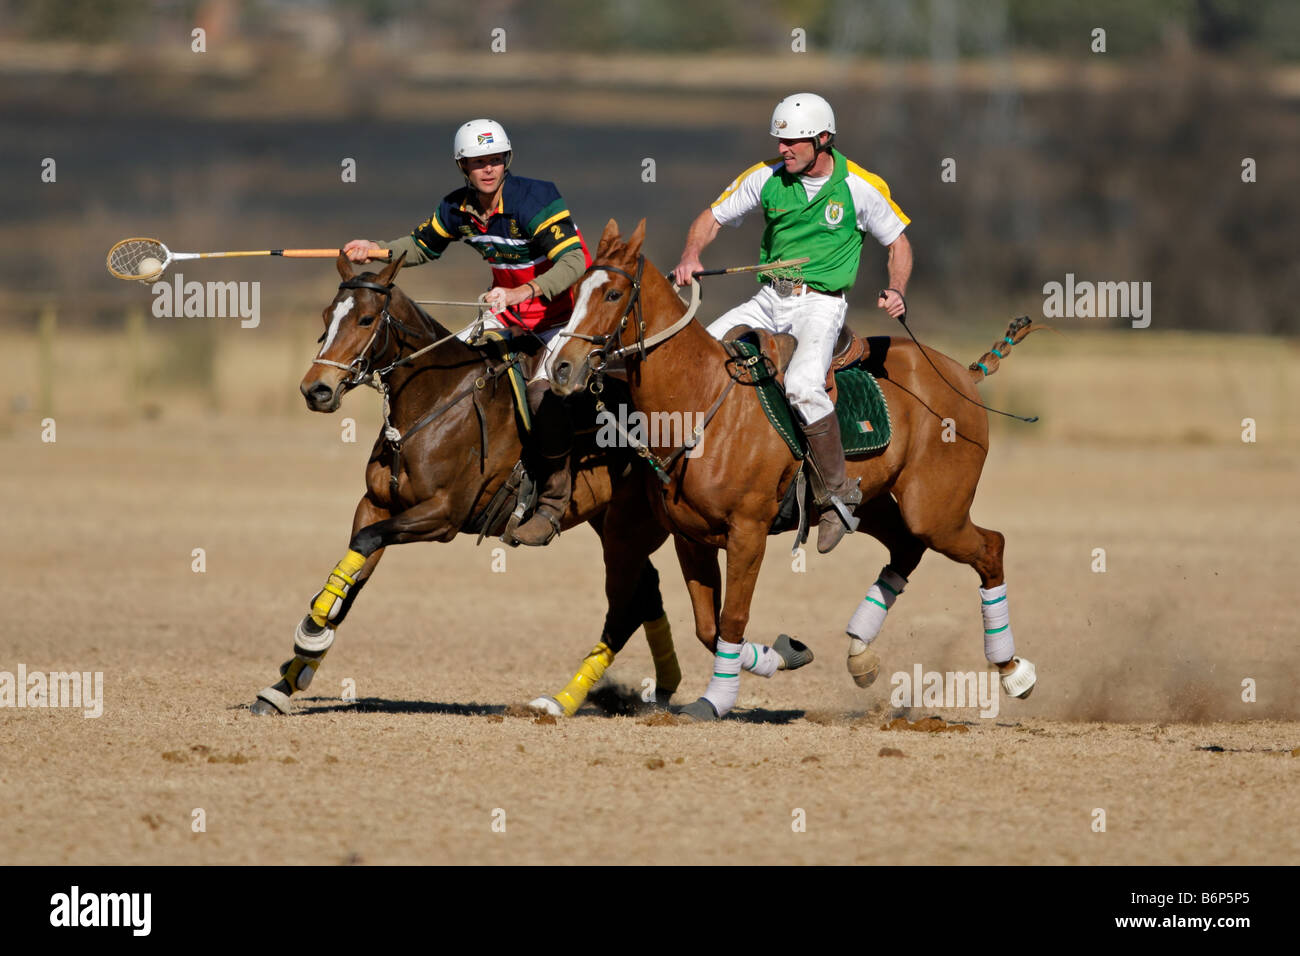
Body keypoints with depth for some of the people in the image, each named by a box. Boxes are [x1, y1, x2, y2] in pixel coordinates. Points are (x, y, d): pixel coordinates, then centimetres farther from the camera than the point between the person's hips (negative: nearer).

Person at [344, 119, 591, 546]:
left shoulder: (534, 200, -26)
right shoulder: (459, 208, -4)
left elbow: (574, 262, -34)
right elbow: (421, 246, 15)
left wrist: (522, 293, -48)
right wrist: (376, 250, -4)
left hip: (565, 308, -8)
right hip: (510, 306, 8)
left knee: (545, 391, -27)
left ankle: (553, 502, -15)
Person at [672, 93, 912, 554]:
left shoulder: (860, 187, -6)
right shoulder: (768, 177, 1)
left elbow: (898, 242, 6)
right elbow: (712, 218, 10)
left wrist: (896, 291, -13)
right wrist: (691, 256, -11)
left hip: (821, 304, -5)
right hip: (769, 299, 5)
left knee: (803, 385, -32)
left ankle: (838, 492, -18)